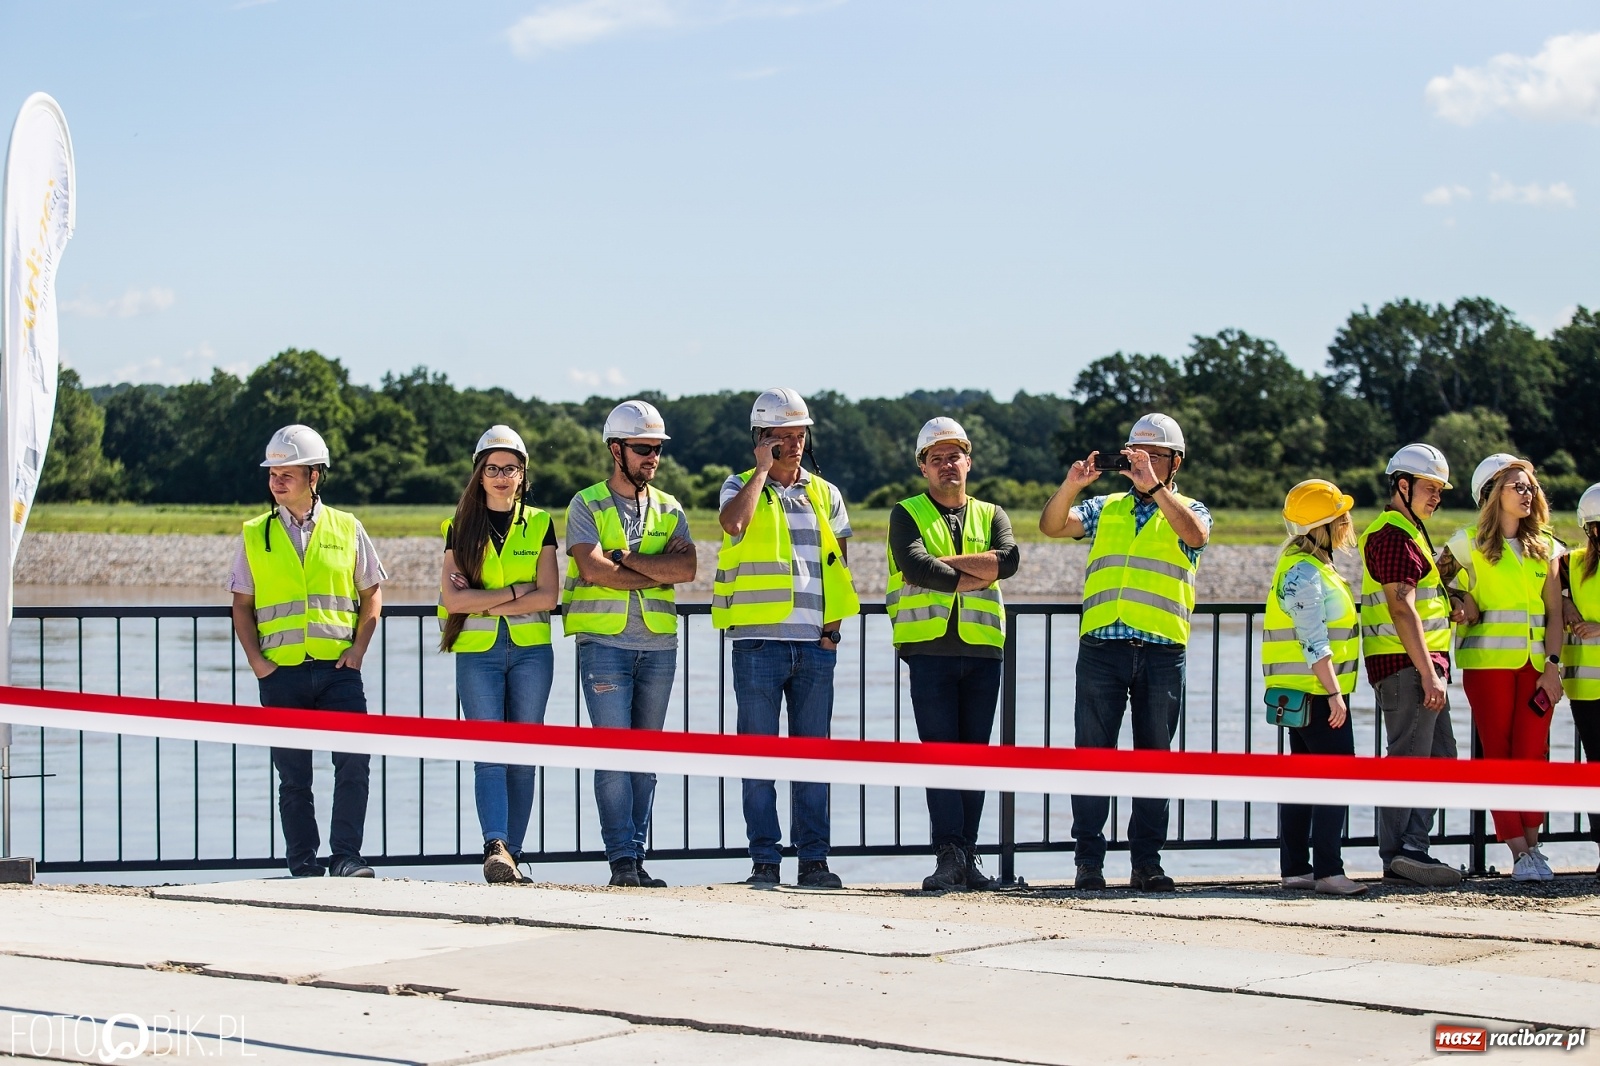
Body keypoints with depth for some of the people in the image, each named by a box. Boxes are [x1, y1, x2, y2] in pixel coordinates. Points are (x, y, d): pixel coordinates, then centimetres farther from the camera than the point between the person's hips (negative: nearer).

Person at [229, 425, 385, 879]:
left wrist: (359, 646, -1)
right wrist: (255, 658, -1)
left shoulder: (346, 529, 7)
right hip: (281, 671, 1)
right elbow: (242, 604, 11)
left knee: (353, 760, -13)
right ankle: (303, 865, 13)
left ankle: (347, 857, -5)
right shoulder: (255, 535, 8)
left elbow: (371, 592, 11)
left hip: (338, 668, -1)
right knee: (293, 775, 5)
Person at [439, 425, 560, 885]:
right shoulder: (461, 528, 6)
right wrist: (514, 593, -9)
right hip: (477, 652, -1)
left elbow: (548, 596, -3)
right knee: (489, 755, -12)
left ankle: (511, 854, 6)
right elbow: (452, 598, -4)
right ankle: (496, 848, -24)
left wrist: (484, 603, -9)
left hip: (531, 651, 1)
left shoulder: (538, 524, 8)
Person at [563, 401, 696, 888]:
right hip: (604, 642, -4)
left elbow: (686, 568, -3)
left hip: (659, 646, 4)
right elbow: (594, 569, -13)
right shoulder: (587, 505, 2)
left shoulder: (669, 509, 14)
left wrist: (627, 558, -9)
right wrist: (659, 574, -5)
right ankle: (622, 860, -9)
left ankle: (637, 857, 8)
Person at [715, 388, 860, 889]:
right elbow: (733, 523, -20)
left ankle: (814, 858, 8)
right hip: (758, 640, -3)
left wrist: (834, 624, 4)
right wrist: (762, 469, -10)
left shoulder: (825, 495, 14)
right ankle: (764, 860, 3)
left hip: (814, 643, 3)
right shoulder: (740, 487, 3)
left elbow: (840, 565, 17)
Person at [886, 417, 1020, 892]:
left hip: (982, 648, 3)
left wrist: (942, 562, -11)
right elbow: (915, 567, -12)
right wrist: (974, 578, -8)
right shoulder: (907, 514, 8)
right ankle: (949, 857, -11)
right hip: (929, 647, -3)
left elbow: (1008, 559, -6)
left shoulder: (991, 515, 16)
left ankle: (967, 857, 8)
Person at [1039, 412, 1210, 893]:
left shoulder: (1188, 510, 10)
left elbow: (1196, 534, -14)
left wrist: (1154, 488, -21)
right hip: (1101, 648, 1)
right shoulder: (1107, 509, 16)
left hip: (1162, 651, -1)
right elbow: (1051, 526, 3)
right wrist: (1072, 484, -13)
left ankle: (1147, 862, 8)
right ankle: (1089, 861, 1)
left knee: (1154, 756, 3)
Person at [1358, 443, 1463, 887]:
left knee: (1440, 757, 11)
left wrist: (1450, 606, 15)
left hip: (1422, 664, 11)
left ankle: (1412, 849, 12)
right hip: (1406, 665, -11)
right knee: (1409, 757, -9)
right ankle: (1399, 853, -7)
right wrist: (1429, 674, -23)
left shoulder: (1410, 533, 23)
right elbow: (1402, 609, -20)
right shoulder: (1393, 534, -12)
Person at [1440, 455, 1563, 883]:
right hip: (1488, 662, -2)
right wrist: (1461, 603, -7)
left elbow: (1554, 613, 7)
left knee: (1533, 753, -2)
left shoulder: (1546, 547, 12)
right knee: (1498, 754, -3)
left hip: (1535, 663, 2)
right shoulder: (1470, 542, 4)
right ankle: (1520, 852, -3)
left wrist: (1552, 665, -3)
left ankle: (1532, 845, 8)